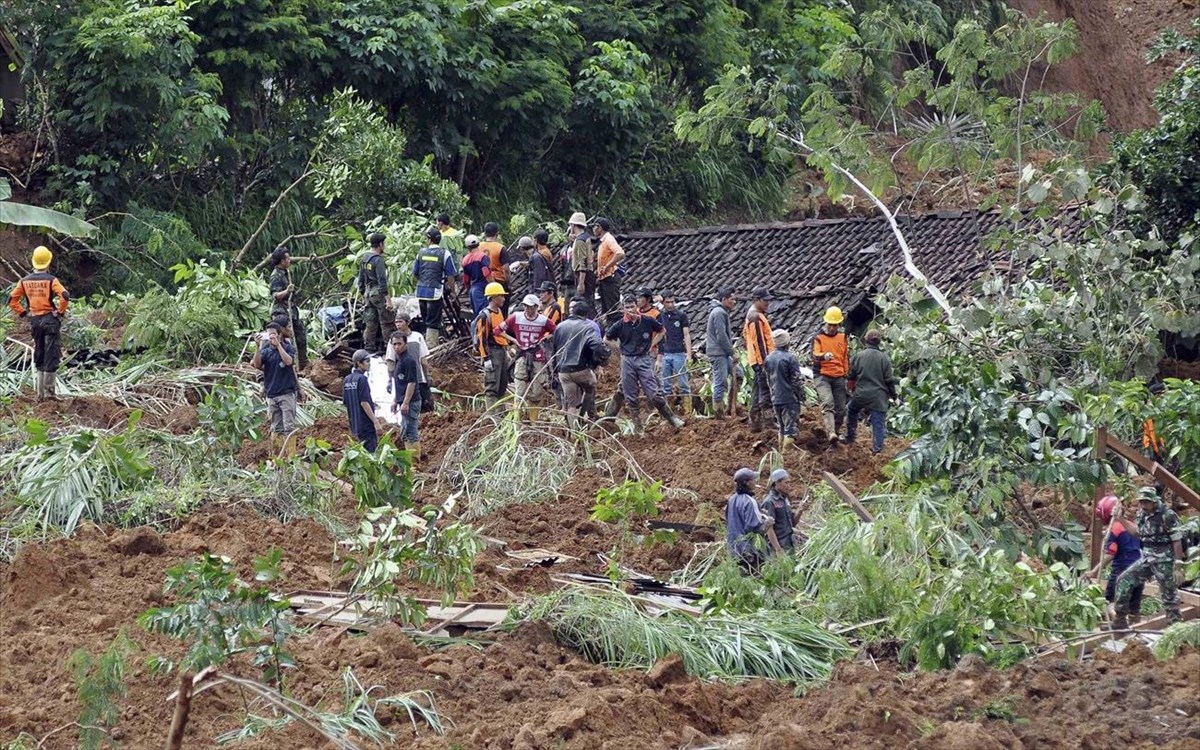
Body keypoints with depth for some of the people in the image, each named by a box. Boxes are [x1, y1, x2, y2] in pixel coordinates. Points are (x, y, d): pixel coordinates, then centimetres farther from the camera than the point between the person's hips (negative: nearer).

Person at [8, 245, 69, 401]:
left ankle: (38, 392, 14)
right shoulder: (51, 280, -10)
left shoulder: (25, 281, 3)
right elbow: (64, 296, -23)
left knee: (38, 357, 14)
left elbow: (12, 300, 4)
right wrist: (60, 312, -9)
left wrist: (22, 313, 10)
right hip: (50, 320, -5)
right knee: (51, 357, 0)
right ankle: (49, 390, -2)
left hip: (34, 321, 5)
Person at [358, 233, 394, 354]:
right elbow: (382, 281, -20)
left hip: (368, 294, 8)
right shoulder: (378, 259, -14)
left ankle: (369, 350, 11)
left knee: (370, 324, 10)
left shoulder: (364, 259, 12)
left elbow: (360, 280, 18)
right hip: (378, 293, -8)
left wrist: (363, 296, 25)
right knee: (387, 322, -3)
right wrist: (388, 299, -21)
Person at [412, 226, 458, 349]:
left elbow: (415, 274, 15)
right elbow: (450, 276, -7)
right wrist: (452, 291, 5)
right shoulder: (445, 254, -6)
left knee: (425, 320, 16)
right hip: (435, 291, -4)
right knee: (433, 322, -1)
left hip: (421, 291, 4)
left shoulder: (421, 253, 6)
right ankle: (431, 347, -3)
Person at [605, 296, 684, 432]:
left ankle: (672, 419, 2)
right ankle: (638, 427, 12)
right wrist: (620, 350, 7)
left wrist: (652, 344, 8)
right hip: (627, 361, 1)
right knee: (630, 398, 4)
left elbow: (661, 330, 17)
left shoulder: (648, 321, -2)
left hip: (644, 359, -1)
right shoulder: (619, 325, -1)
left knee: (654, 394, -8)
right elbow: (606, 339, 14)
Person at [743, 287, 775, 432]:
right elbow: (759, 341, -20)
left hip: (757, 360, 11)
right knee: (766, 391, -11)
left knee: (758, 390, 13)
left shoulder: (751, 315, 18)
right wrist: (764, 361, -22)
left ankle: (755, 422, 15)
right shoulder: (756, 317, -16)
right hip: (761, 360, -11)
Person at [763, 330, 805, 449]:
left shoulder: (768, 359, 7)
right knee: (791, 428, -4)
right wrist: (801, 397, -1)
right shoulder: (790, 358, -13)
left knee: (781, 428, 18)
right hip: (790, 399, -6)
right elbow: (797, 380, -11)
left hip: (775, 399, 6)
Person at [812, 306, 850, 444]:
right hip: (823, 376, -5)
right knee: (828, 403, -25)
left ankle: (835, 433, 20)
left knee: (841, 410, 5)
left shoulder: (842, 337, 12)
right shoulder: (819, 338, -2)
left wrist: (847, 375, 20)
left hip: (839, 377, 5)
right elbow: (815, 355, -19)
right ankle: (831, 433, -39)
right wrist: (824, 356, -41)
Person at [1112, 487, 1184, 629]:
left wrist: (1178, 563, -15)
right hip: (1146, 558, 8)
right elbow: (1137, 532, 25)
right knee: (1124, 580, 3)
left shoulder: (1167, 515, -15)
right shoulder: (1142, 514, 8)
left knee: (1168, 593, -2)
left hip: (1163, 560, -8)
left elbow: (1177, 540, -14)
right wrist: (1120, 519, 19)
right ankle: (1120, 620, 8)